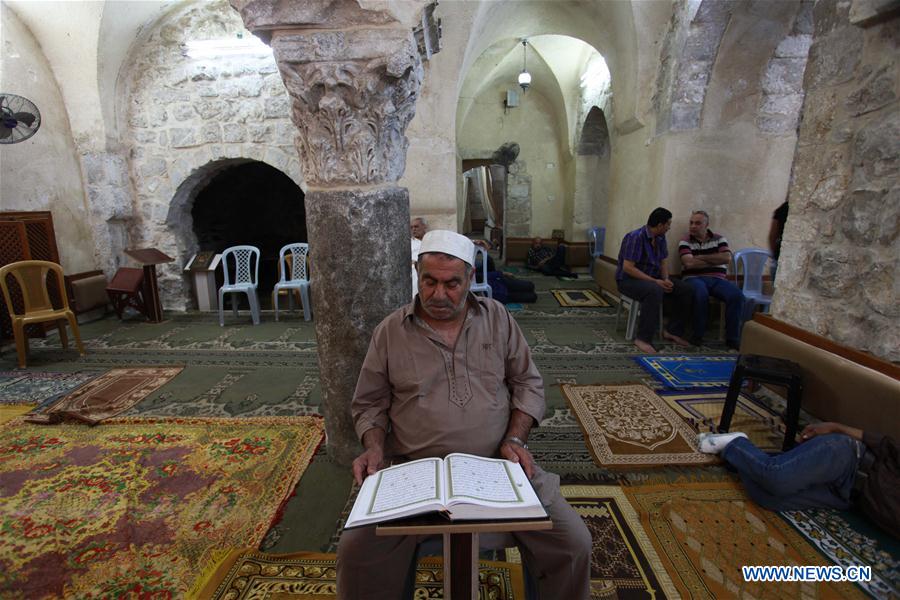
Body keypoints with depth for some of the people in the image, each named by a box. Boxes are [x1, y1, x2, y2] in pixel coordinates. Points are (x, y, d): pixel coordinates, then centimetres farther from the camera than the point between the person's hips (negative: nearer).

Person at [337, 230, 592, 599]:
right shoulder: (390, 331, 1)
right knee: (356, 553, -18)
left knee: (573, 543, -10)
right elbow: (369, 403, 8)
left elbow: (528, 383, 9)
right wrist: (375, 448, -9)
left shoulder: (498, 318, 5)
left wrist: (515, 439, -5)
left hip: (499, 464, 1)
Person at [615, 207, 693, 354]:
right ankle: (642, 339, -32)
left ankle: (673, 331, 4)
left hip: (652, 278, 9)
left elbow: (662, 262, 14)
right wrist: (655, 281, -27)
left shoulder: (660, 238, 6)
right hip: (628, 280, -8)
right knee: (655, 291, -39)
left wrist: (666, 279, -7)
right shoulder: (635, 237, -20)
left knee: (686, 290, -7)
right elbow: (627, 268, -25)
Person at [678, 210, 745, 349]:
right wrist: (715, 261, 0)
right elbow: (689, 263, -9)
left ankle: (732, 338, -14)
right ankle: (698, 336, -21)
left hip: (717, 279, 3)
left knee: (737, 295, -26)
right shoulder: (685, 241, 6)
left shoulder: (719, 239, 15)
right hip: (694, 278, -3)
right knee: (701, 295, -38)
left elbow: (727, 258, -2)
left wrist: (701, 257, -5)